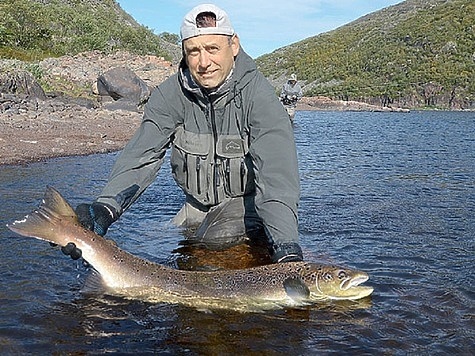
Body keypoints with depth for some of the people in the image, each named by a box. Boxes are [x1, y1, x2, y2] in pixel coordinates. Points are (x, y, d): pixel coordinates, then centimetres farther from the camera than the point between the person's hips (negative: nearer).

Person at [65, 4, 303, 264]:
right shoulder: (171, 94, -11)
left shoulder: (257, 93, -23)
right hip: (197, 205, 5)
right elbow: (141, 156, -21)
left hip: (246, 201, -4)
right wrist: (104, 208, -41)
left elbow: (275, 171, -34)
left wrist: (286, 246, -50)